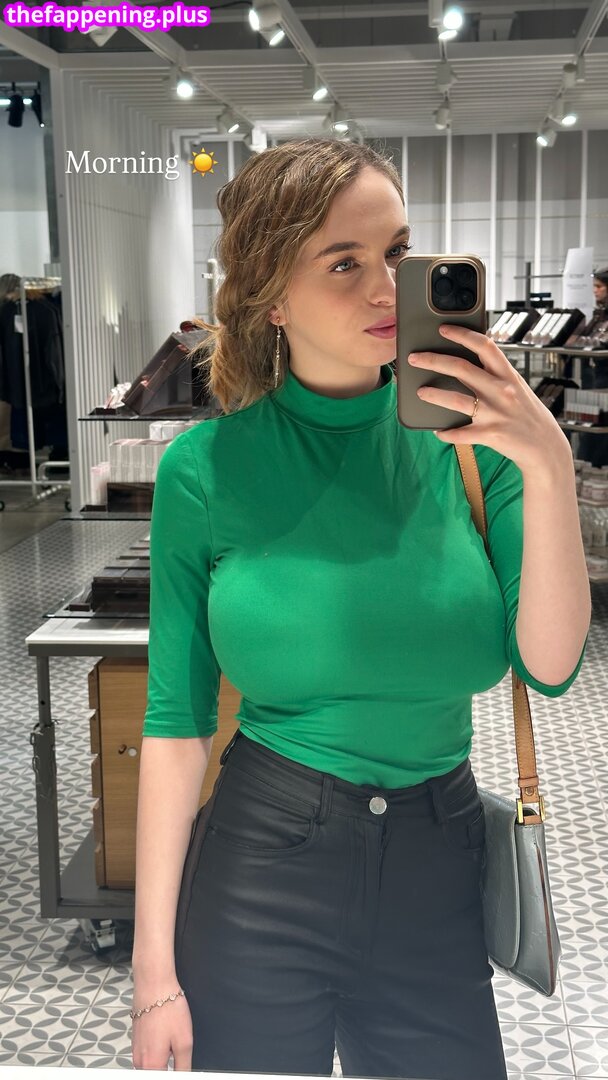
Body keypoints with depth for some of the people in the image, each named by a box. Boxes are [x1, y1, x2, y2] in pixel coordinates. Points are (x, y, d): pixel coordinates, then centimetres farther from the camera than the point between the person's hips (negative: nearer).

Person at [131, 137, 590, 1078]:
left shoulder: (468, 433, -6)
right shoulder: (205, 469, -11)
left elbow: (550, 667, -11)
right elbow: (176, 721, -7)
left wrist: (550, 469, -25)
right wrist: (154, 967, -5)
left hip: (437, 866, 2)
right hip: (260, 866, -2)